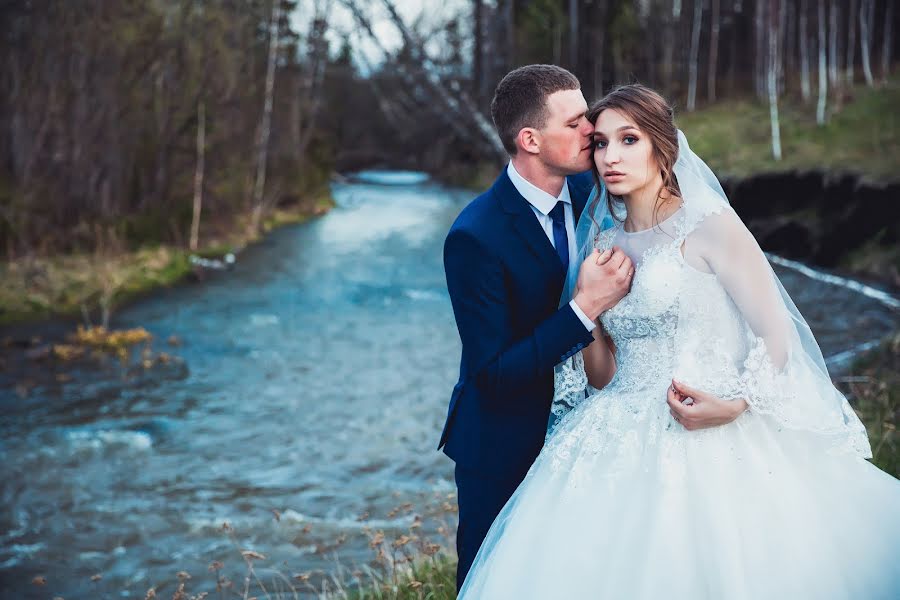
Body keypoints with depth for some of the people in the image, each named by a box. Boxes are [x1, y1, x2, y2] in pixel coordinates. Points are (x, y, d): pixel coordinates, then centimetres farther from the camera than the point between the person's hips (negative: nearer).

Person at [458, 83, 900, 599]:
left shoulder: (709, 225, -2)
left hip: (715, 440, -4)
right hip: (627, 449, 5)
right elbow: (603, 376, 12)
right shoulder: (604, 246, 13)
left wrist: (736, 404, -21)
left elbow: (775, 335, -6)